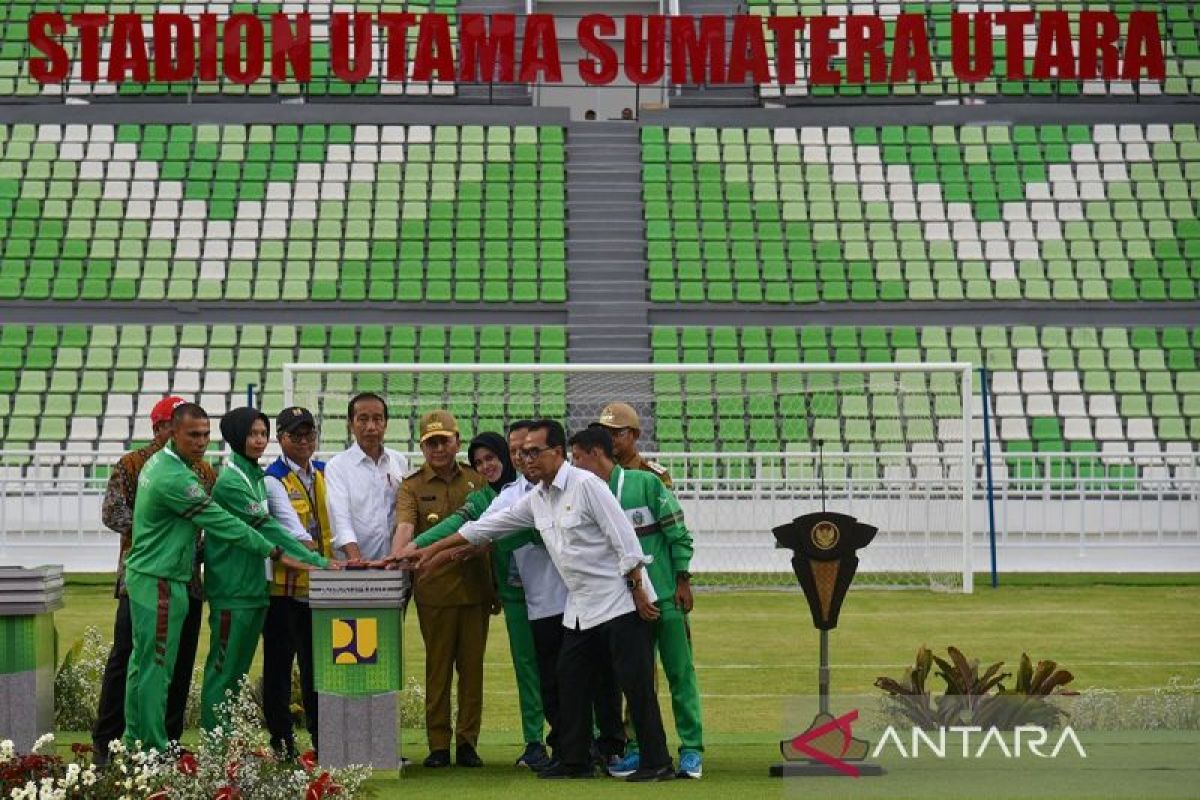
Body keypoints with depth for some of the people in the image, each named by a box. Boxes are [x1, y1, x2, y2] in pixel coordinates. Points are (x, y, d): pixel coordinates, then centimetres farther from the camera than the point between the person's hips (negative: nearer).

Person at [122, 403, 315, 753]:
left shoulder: (158, 462, 9)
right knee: (158, 666, -4)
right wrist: (275, 553, -14)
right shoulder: (176, 480, -22)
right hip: (160, 583, -10)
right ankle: (154, 750, 0)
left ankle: (136, 741, 22)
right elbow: (224, 524, -20)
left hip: (144, 576, 10)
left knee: (142, 661, 14)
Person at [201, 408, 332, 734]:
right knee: (223, 670, -4)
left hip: (254, 585, 9)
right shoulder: (230, 481, -13)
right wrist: (319, 562, -20)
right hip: (232, 588, -9)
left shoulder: (258, 477, 13)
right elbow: (267, 527, -18)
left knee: (238, 670, 11)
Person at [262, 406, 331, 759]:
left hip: (320, 585, 6)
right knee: (279, 662, 3)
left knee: (317, 661, 10)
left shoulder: (325, 473, 12)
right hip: (284, 586, -5)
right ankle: (280, 739, 10)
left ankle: (320, 735, 17)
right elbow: (292, 527, -20)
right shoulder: (274, 480, -9)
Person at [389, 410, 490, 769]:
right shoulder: (412, 486, 2)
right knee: (437, 667, 4)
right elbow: (404, 526, -14)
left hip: (475, 587, 2)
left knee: (472, 666, 6)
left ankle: (468, 741, 13)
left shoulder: (477, 480, 10)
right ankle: (438, 744, 10)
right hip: (434, 589, -2)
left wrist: (496, 585, 12)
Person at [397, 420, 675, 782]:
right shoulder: (535, 500, 10)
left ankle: (657, 762, -3)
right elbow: (485, 526, 16)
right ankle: (575, 761, 18)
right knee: (571, 681, 9)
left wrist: (639, 590, -18)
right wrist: (431, 549, 16)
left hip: (619, 601, -8)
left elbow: (623, 537, -16)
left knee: (635, 683, -7)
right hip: (580, 608, 8)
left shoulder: (585, 484, -14)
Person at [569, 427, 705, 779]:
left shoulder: (645, 483, -7)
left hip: (665, 597, -4)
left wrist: (683, 582, -8)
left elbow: (678, 533, -6)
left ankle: (691, 749, 3)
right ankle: (639, 747, 15)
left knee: (680, 673, 0)